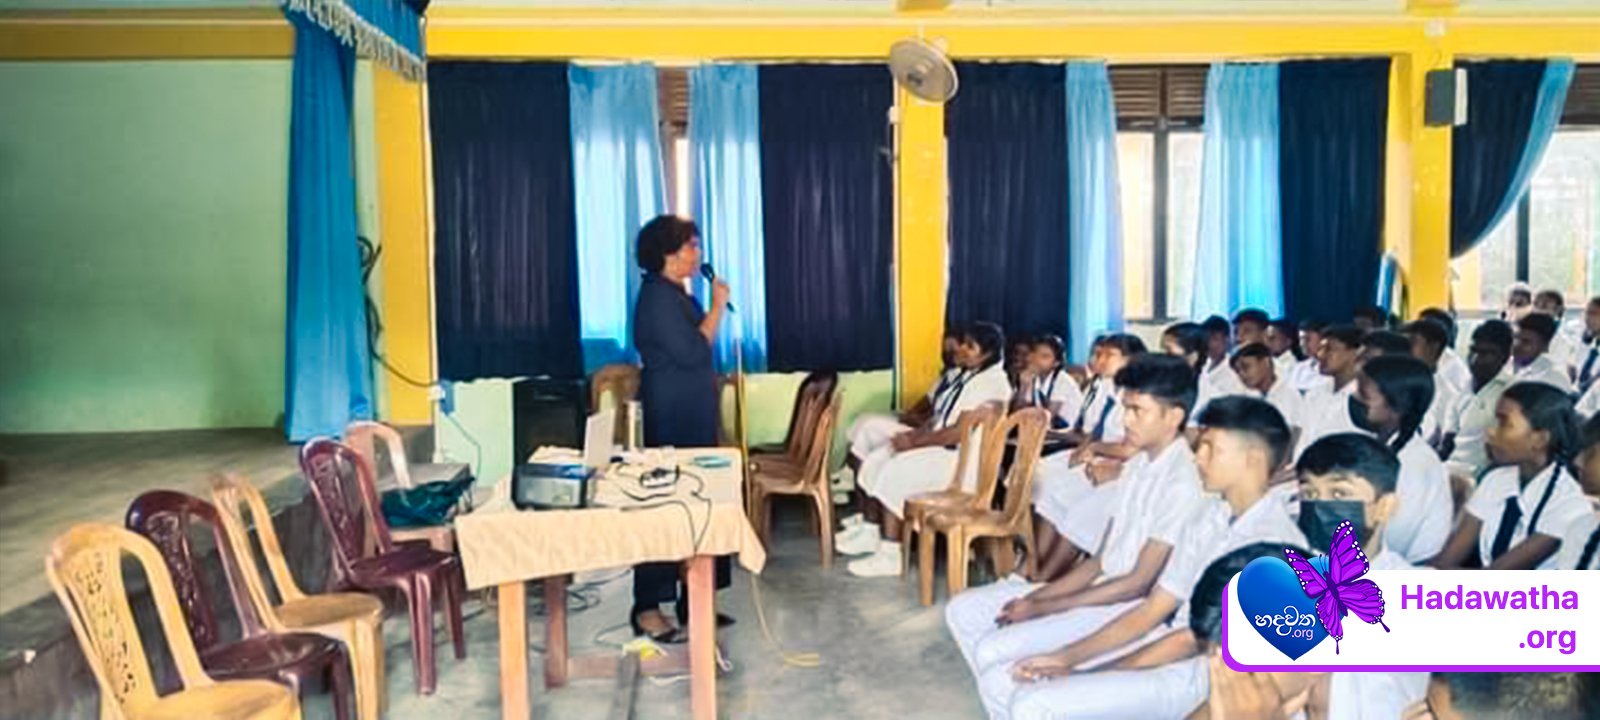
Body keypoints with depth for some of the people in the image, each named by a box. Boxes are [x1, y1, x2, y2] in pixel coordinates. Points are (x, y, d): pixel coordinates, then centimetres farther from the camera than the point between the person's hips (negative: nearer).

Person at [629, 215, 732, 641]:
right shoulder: (657, 297, -16)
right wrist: (717, 305, -14)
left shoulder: (676, 295, 15)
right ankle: (647, 609, 0)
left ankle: (692, 601, 20)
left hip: (691, 416, 10)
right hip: (671, 419, -10)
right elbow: (693, 352, -23)